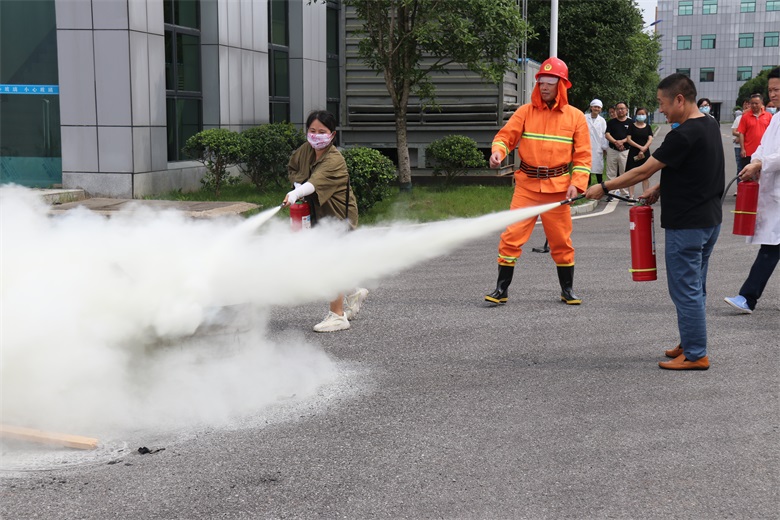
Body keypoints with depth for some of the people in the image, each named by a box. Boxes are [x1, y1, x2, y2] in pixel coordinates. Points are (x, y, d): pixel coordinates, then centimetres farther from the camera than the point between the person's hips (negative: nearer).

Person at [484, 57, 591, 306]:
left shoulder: (576, 117, 4)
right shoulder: (525, 112, 4)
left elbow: (583, 155, 4)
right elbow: (506, 136, 1)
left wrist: (576, 183, -8)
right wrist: (498, 151, -21)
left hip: (558, 187, 0)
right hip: (527, 185, 0)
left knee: (562, 241, 8)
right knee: (512, 236, -6)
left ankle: (567, 290, 24)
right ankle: (502, 289, 4)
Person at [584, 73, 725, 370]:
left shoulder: (684, 135, -21)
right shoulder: (709, 126, 9)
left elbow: (643, 171, -18)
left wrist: (604, 187, -9)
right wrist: (660, 189, 9)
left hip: (686, 224, -10)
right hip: (709, 219, 10)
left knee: (685, 289, -2)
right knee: (694, 287, 18)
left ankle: (695, 355, 3)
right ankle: (690, 344, 27)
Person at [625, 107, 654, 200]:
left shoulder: (648, 127, 9)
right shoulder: (632, 126, 3)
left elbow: (650, 140, 0)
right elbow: (628, 139, -5)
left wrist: (643, 149, -15)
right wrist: (639, 147, -16)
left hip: (645, 153, 2)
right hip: (633, 153, -2)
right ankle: (631, 196, -4)